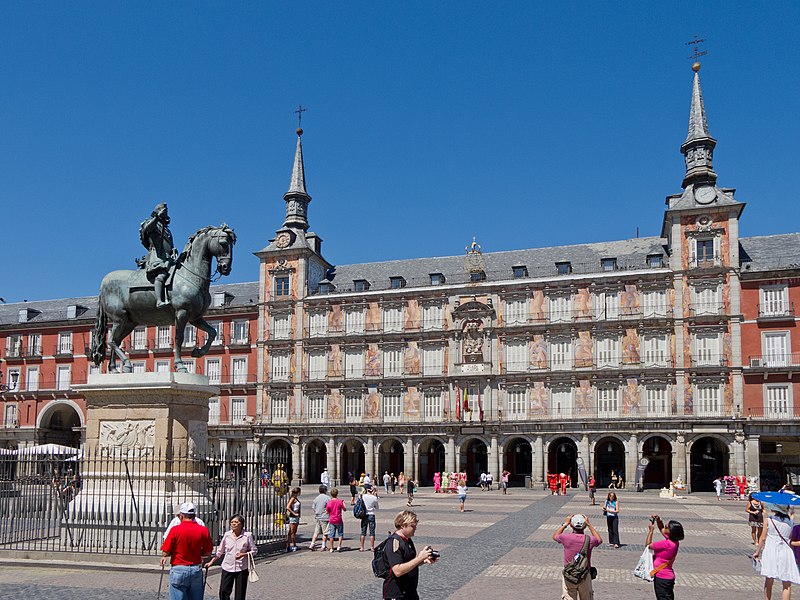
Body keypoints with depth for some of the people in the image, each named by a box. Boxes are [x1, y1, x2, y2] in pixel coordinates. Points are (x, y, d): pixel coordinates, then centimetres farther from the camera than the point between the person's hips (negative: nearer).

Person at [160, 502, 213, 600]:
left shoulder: (175, 530, -11)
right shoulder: (203, 530, -3)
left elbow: (165, 553, -10)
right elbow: (207, 552, 4)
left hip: (178, 570, -3)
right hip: (196, 570, 3)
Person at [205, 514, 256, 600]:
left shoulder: (248, 535, -7)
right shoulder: (227, 534, 1)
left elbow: (254, 550, 0)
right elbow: (220, 551, 10)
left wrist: (243, 554, -16)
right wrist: (211, 562, 5)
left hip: (242, 568, -2)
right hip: (227, 567, 2)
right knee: (223, 593, 1)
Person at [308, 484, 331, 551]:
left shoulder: (316, 498, 7)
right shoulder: (327, 498, -9)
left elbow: (313, 508, 9)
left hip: (317, 517, 5)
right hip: (325, 518, -5)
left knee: (316, 532, 12)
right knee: (325, 533, 4)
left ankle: (312, 545, 4)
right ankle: (323, 546, 7)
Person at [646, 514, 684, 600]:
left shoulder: (666, 543, -26)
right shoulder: (674, 542, 0)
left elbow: (648, 545, -15)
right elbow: (661, 529, 18)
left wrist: (651, 530, -7)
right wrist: (658, 520, 2)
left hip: (662, 578, -9)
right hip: (668, 577, 9)